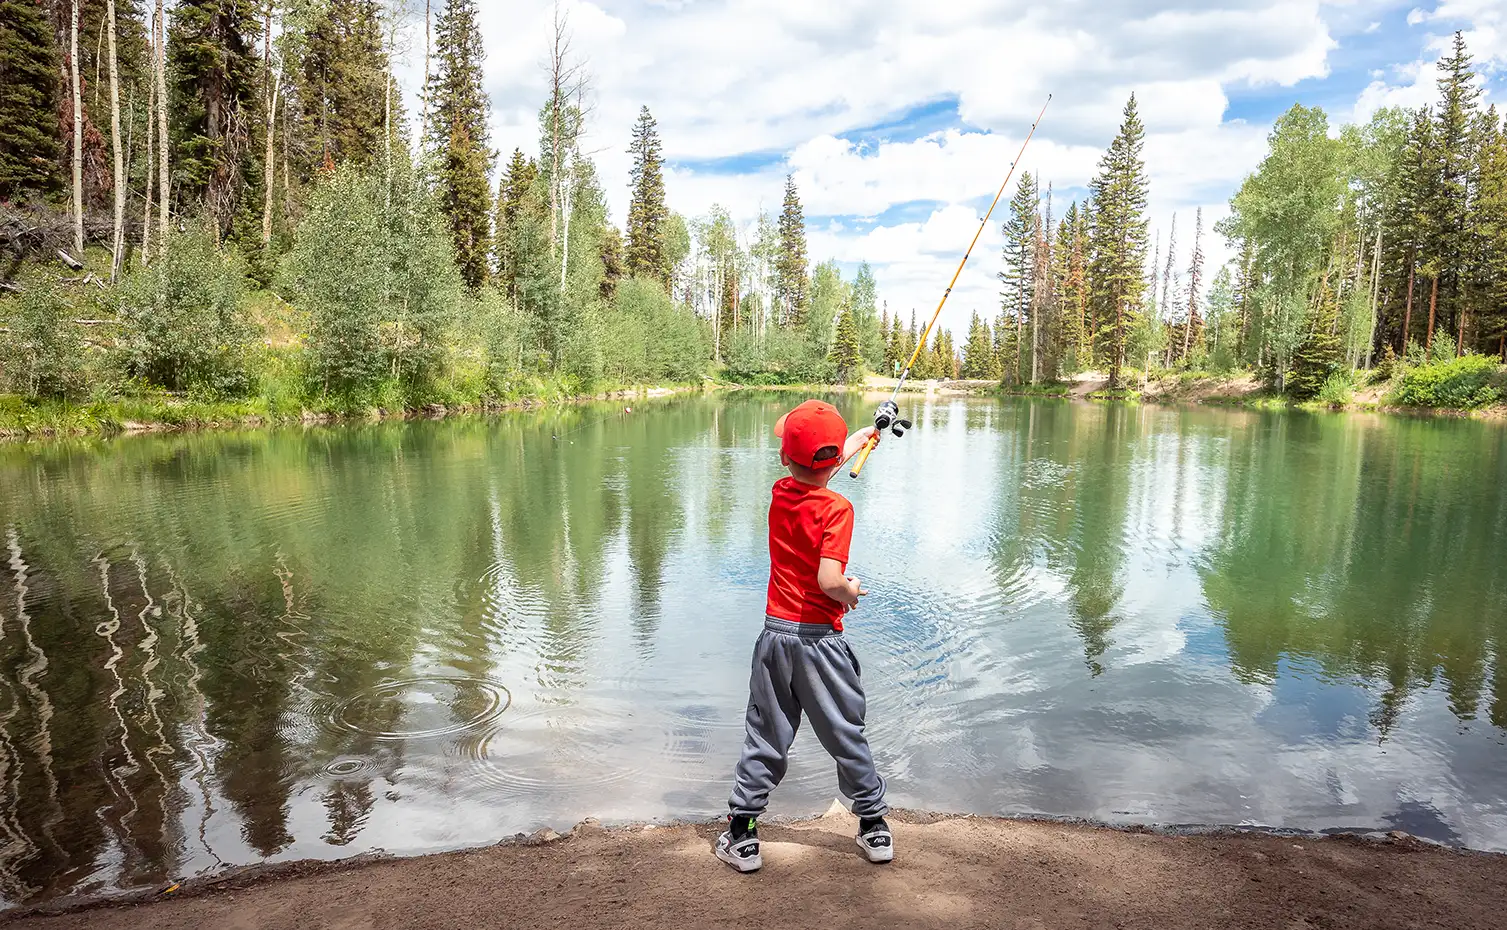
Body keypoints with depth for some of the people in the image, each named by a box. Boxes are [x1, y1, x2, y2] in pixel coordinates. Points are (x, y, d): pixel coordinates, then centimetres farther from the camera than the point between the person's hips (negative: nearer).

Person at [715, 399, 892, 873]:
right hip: (820, 641, -4)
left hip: (775, 636, 4)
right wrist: (852, 593, -4)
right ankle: (875, 826, 28)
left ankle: (741, 837, 18)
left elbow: (810, 472, 22)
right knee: (847, 737, 13)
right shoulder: (837, 508, -15)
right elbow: (828, 579, -26)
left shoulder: (780, 493, 1)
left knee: (764, 740, 13)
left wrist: (859, 438, 35)